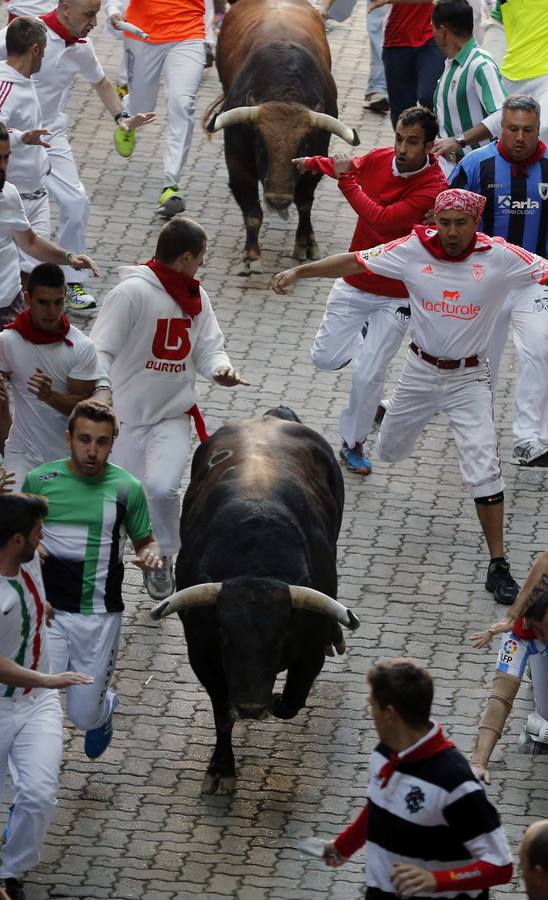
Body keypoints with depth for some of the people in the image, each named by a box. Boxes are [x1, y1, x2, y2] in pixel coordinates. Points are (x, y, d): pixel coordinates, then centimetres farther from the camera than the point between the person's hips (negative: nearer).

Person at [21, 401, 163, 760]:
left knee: (84, 716, 7)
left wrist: (150, 554, -15)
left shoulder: (127, 488, -4)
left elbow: (145, 540, 9)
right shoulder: (40, 480, -2)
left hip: (100, 617, 0)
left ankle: (105, 706, 45)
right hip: (48, 610, 0)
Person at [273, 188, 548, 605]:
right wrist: (299, 271, -10)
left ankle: (498, 565, -6)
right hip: (421, 370, 3)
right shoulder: (415, 250, -12)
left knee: (483, 468, -13)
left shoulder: (499, 257, -18)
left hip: (469, 378, -3)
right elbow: (354, 262, -6)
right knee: (390, 450, 20)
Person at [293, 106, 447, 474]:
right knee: (326, 358, 10)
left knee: (368, 377, -3)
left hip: (396, 295, -5)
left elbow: (382, 219, -34)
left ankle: (354, 444, 20)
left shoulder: (433, 187, -26)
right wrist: (315, 163, 7)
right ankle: (365, 342, 43)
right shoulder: (380, 159, -8)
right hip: (354, 282, 5)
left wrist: (346, 180, -27)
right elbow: (351, 166, 18)